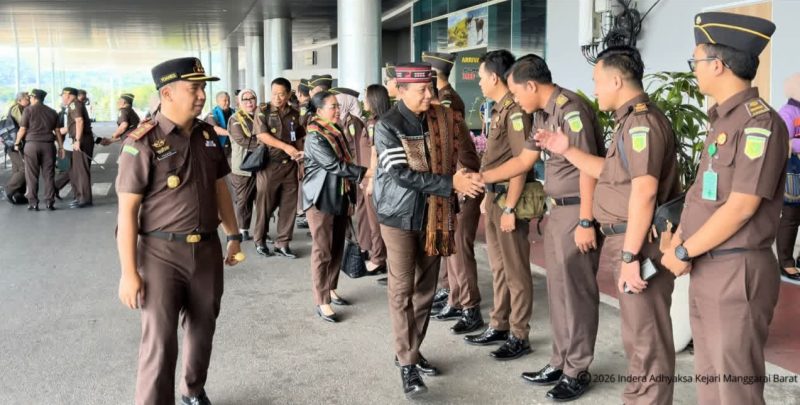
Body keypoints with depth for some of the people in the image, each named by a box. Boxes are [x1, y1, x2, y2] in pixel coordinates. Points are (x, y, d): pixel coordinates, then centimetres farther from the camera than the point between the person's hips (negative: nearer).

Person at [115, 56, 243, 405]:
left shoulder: (208, 135, 4)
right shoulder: (143, 143, -14)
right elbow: (127, 210, -14)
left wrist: (233, 235, 14)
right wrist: (129, 273, -16)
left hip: (207, 249, 6)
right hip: (161, 253, -6)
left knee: (202, 328, 19)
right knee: (160, 341, -1)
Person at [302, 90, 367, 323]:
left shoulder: (337, 131, 11)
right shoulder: (314, 137, -15)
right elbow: (334, 165, -23)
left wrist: (350, 198, 13)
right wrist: (364, 172, -26)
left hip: (340, 198, 8)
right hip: (321, 200, -8)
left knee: (337, 248, 13)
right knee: (323, 251, -2)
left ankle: (330, 290, 28)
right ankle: (321, 301, 4)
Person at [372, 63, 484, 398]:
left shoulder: (441, 118, 5)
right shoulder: (388, 126, -12)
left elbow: (452, 158, 15)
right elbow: (401, 174, -21)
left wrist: (450, 205, 8)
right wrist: (450, 184, -24)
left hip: (433, 214, 6)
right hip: (400, 215, -5)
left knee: (426, 289, 11)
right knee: (402, 290, -2)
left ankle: (412, 351, 25)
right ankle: (406, 363, 5)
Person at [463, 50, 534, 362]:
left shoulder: (515, 109, -16)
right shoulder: (499, 109, 13)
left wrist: (509, 207, -21)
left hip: (509, 198, -10)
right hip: (495, 196, 10)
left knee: (516, 271, 0)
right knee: (498, 267, 17)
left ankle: (519, 337, 9)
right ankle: (499, 327, 28)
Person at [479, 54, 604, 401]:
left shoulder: (570, 108, -17)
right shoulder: (542, 114, 11)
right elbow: (524, 160, 20)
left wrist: (586, 221, -21)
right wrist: (480, 177, 18)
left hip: (579, 210, -9)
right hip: (557, 209, 9)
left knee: (576, 290, 0)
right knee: (558, 288, 14)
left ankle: (577, 372, 12)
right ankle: (559, 362, 26)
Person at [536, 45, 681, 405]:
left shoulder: (642, 120, -18)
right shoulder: (632, 121, 16)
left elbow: (644, 193, -25)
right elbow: (612, 172, 23)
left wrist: (630, 255, -25)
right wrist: (566, 150, 17)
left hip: (640, 245, -11)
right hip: (627, 240, 11)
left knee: (646, 339, -1)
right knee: (639, 334, 20)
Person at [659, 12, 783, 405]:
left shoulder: (759, 122, -16)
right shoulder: (722, 120, 13)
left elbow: (741, 207, -20)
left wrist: (683, 252, -14)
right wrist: (678, 237, 3)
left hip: (737, 272, -9)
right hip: (705, 268, 9)